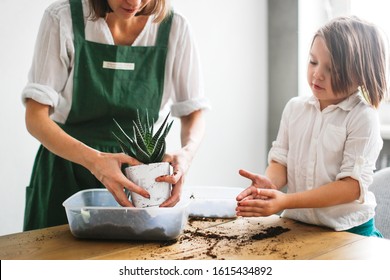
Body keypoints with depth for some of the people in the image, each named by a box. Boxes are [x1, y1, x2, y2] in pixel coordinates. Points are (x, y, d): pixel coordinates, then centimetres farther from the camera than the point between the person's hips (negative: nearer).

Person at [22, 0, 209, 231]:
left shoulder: (175, 27, -10)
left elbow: (194, 112, -3)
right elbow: (36, 117, -17)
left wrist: (187, 153, -25)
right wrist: (93, 159, -33)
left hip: (134, 167, 2)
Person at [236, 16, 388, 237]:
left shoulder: (363, 117, -10)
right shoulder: (295, 107, 4)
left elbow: (353, 185, -15)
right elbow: (281, 160, 5)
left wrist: (286, 201, -23)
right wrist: (269, 183, -18)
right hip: (296, 225, 3)